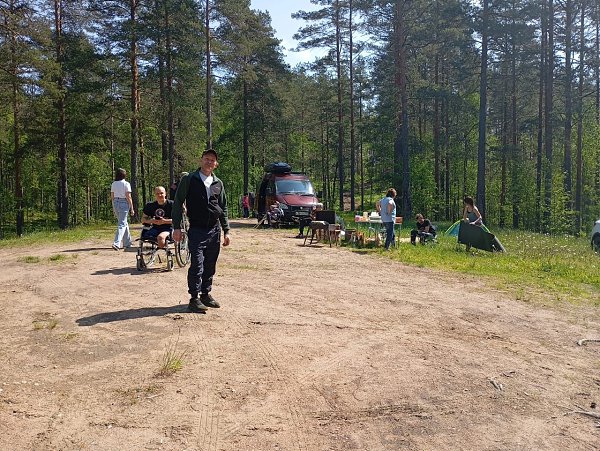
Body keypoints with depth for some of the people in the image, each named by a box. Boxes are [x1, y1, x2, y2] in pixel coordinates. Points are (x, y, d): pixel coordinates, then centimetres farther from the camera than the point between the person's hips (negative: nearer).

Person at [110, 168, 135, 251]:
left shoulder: (113, 184, 8)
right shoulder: (126, 184, -8)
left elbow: (112, 197, 10)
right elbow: (128, 197, -11)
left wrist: (113, 208, 18)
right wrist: (131, 208, -7)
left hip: (116, 203, 6)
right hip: (124, 203, -6)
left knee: (124, 223, 17)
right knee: (122, 224, -5)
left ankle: (127, 243, 24)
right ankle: (116, 243, -19)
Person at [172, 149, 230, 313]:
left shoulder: (218, 183, 11)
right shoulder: (189, 179, -1)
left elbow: (223, 209, 17)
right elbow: (178, 203, -1)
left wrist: (226, 231, 13)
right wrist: (177, 227, -8)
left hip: (215, 230, 5)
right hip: (196, 230, -4)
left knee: (210, 266, 10)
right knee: (197, 265, -7)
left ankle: (206, 294, 23)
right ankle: (194, 298, 3)